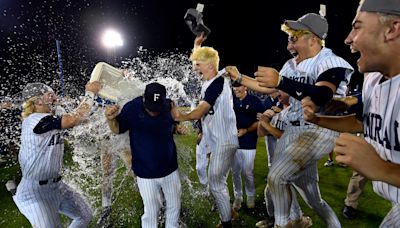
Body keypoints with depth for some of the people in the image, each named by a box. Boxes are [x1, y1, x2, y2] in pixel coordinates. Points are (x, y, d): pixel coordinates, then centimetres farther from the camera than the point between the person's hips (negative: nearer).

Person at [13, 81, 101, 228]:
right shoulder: (35, 120, -21)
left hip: (56, 186, 9)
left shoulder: (47, 121, 8)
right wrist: (90, 93, -17)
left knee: (85, 215, 15)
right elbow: (75, 119, -26)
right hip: (35, 191, -9)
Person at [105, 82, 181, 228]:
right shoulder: (131, 108, -18)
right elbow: (117, 129, -4)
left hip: (170, 169, 3)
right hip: (145, 173, -3)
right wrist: (111, 119, -24)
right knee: (151, 212, 9)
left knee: (174, 206, 21)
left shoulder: (168, 106, -10)